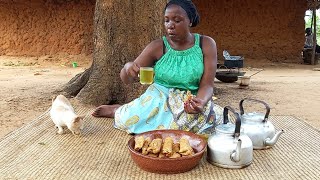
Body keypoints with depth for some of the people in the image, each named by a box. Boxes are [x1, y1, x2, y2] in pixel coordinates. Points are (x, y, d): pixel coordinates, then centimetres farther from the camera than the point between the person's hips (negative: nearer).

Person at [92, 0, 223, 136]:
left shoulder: (206, 44, -6)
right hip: (159, 99, -1)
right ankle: (119, 111, 9)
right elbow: (126, 80, -6)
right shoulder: (157, 47, -7)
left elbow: (207, 85, -10)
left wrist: (200, 102, -34)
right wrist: (127, 67, -31)